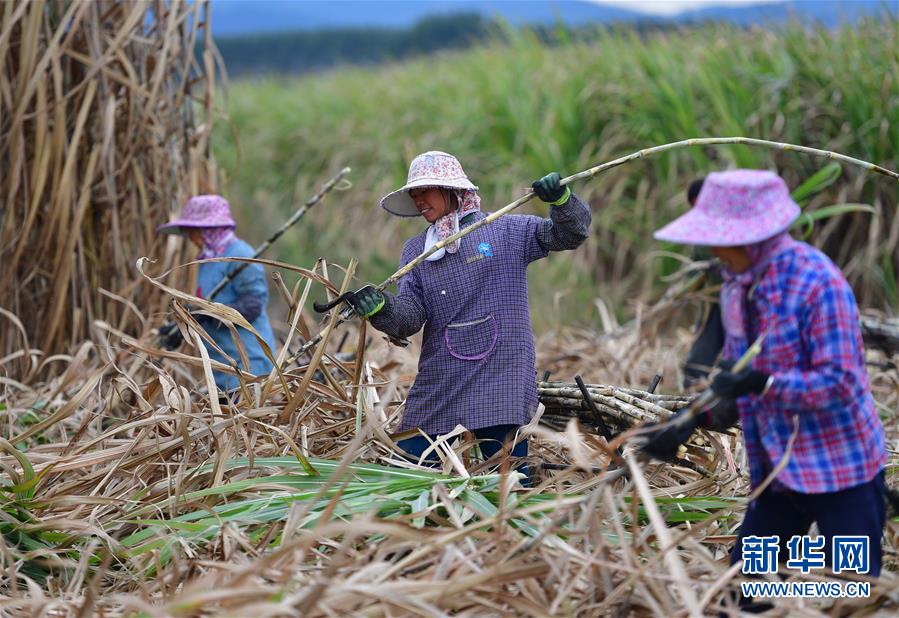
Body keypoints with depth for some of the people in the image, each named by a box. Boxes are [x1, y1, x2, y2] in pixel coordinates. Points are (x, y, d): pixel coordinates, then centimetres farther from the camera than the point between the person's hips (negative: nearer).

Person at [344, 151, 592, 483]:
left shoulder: (507, 231, 5)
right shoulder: (415, 250, 13)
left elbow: (570, 234, 3)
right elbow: (409, 318, 2)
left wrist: (560, 199, -16)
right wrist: (381, 310, -20)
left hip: (501, 380, -3)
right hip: (438, 385, 3)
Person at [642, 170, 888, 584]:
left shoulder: (819, 284, -21)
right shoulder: (738, 285, 4)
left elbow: (841, 382, -23)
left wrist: (764, 384, -34)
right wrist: (692, 420, 1)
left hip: (841, 469, -7)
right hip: (776, 468, 8)